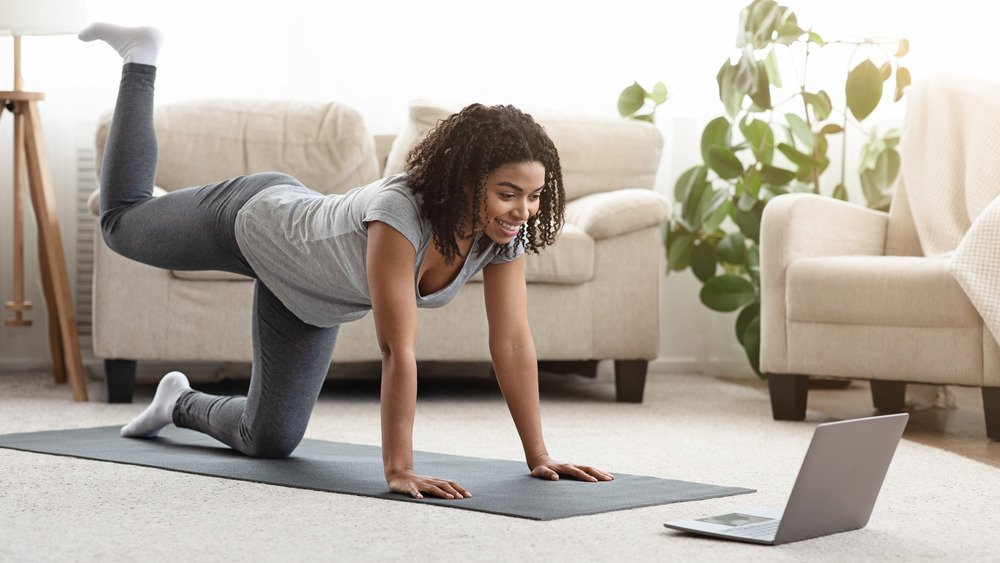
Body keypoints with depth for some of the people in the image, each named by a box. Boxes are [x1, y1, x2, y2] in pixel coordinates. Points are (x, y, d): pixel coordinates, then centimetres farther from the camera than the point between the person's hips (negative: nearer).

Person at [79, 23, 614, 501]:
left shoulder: (504, 232, -28)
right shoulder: (400, 213, -46)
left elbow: (513, 344, -24)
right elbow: (398, 351, -47)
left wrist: (539, 457, -24)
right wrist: (398, 470, -47)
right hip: (257, 218, -5)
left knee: (268, 439, 9)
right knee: (122, 225, 25)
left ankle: (181, 405, 41)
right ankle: (140, 59, 42)